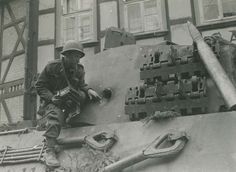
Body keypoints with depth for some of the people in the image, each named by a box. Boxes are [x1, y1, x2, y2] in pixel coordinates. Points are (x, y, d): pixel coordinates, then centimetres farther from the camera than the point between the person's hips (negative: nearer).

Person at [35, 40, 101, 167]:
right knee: (55, 117, -34)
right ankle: (49, 151, -38)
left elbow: (81, 84, 14)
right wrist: (51, 97, -23)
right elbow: (39, 86, -6)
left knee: (82, 95, -22)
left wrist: (88, 90, -10)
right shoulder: (52, 67, -10)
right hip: (51, 101, -5)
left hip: (69, 101, 5)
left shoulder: (79, 69, 3)